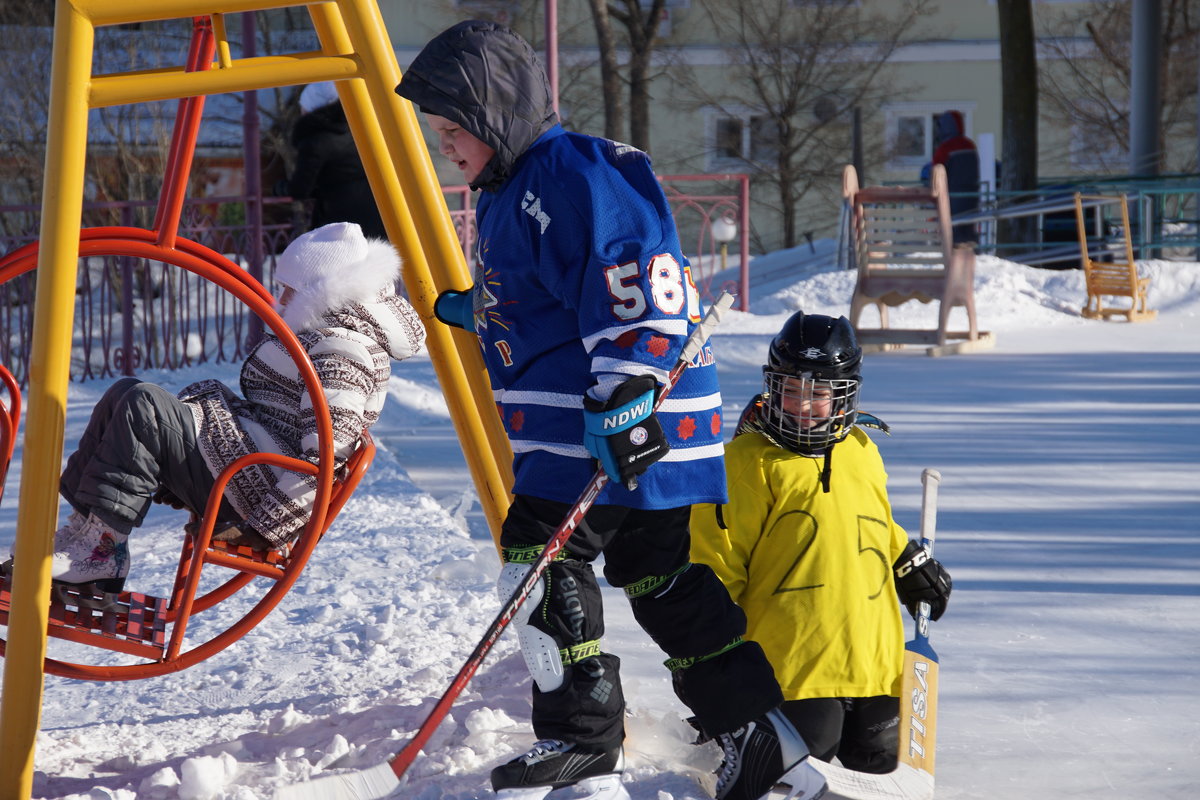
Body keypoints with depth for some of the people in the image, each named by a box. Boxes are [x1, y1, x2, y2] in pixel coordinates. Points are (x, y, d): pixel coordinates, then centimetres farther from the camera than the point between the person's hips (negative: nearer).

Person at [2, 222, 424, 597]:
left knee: (143, 408, -22)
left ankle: (99, 548, -18)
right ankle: (84, 534, -2)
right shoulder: (326, 332, 17)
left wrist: (263, 526, -24)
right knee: (123, 395, 7)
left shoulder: (340, 352, -16)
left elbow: (324, 458, -23)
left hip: (258, 484, -12)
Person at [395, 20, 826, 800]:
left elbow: (631, 280, -26)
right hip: (575, 421, 11)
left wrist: (624, 391, -32)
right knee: (661, 576, 12)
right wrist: (478, 313, 34)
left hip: (630, 422, -11)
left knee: (540, 554, -9)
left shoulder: (572, 176, -16)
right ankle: (763, 736, 14)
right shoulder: (518, 188, 19)